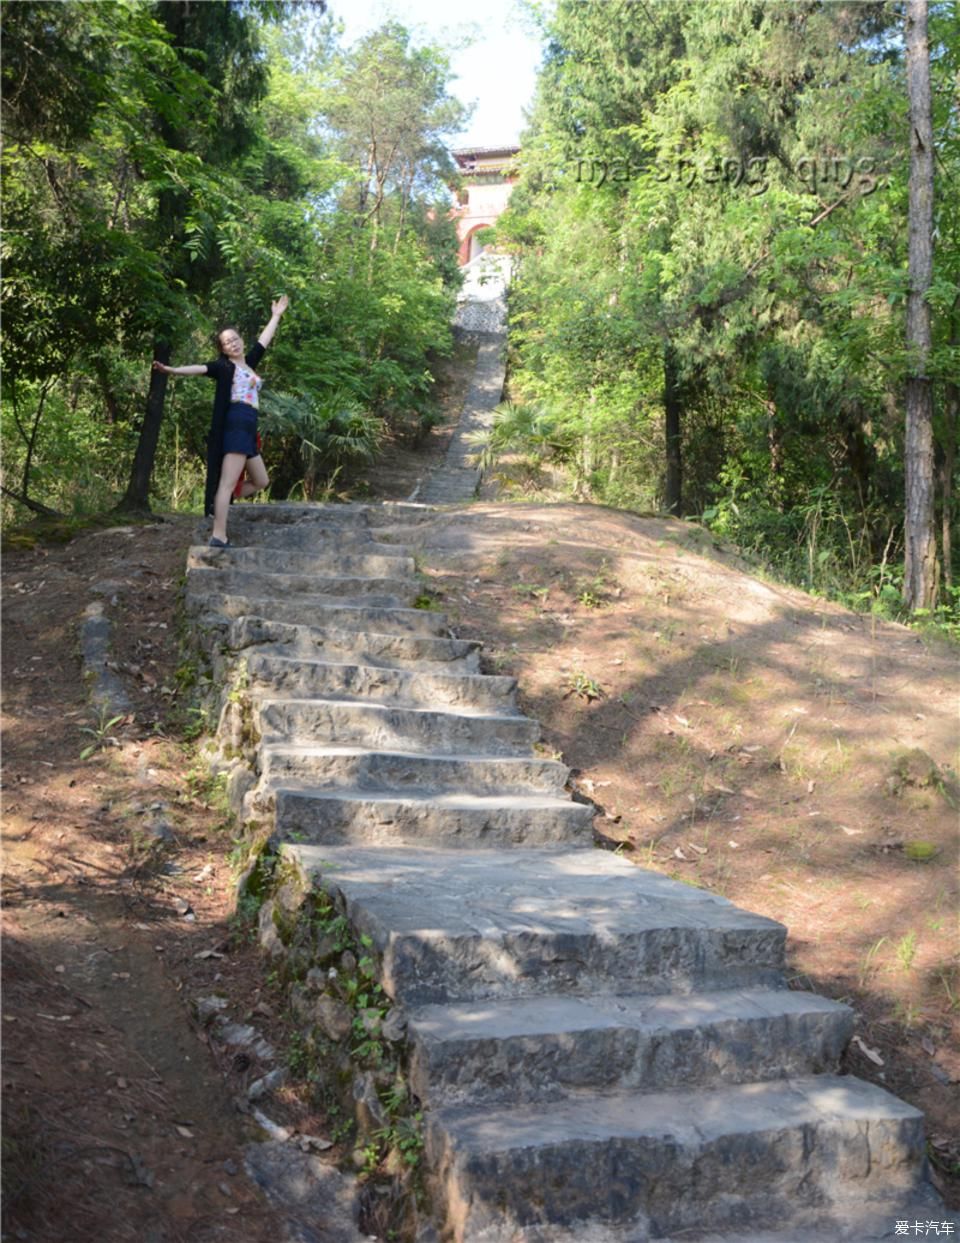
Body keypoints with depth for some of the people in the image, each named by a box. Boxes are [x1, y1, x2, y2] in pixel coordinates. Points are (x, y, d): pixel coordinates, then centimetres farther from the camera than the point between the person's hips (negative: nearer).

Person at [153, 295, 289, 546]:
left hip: (248, 430, 9)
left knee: (261, 482, 17)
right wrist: (173, 370, -32)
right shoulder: (224, 366, 2)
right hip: (235, 425, -9)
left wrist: (276, 316, 45)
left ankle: (217, 505, 15)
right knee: (228, 482, -16)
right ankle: (218, 537, -21)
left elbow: (265, 339, 33)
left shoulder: (249, 363, 21)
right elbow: (201, 368, -15)